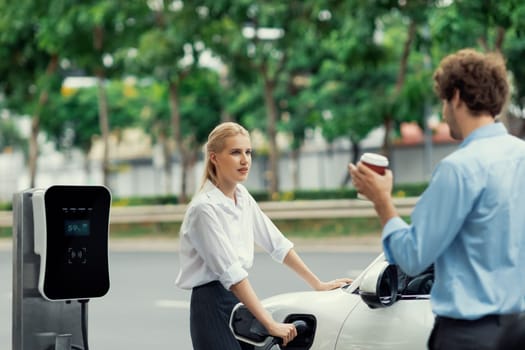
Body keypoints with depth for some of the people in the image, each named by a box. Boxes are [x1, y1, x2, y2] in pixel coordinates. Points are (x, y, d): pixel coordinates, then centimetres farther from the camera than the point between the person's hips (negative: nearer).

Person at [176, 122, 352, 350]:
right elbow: (231, 273, -23)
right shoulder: (204, 209, -18)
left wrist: (318, 285, 10)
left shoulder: (242, 197, 7)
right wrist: (271, 325, -25)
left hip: (239, 302, 8)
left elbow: (277, 244, 14)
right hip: (213, 306, -8)